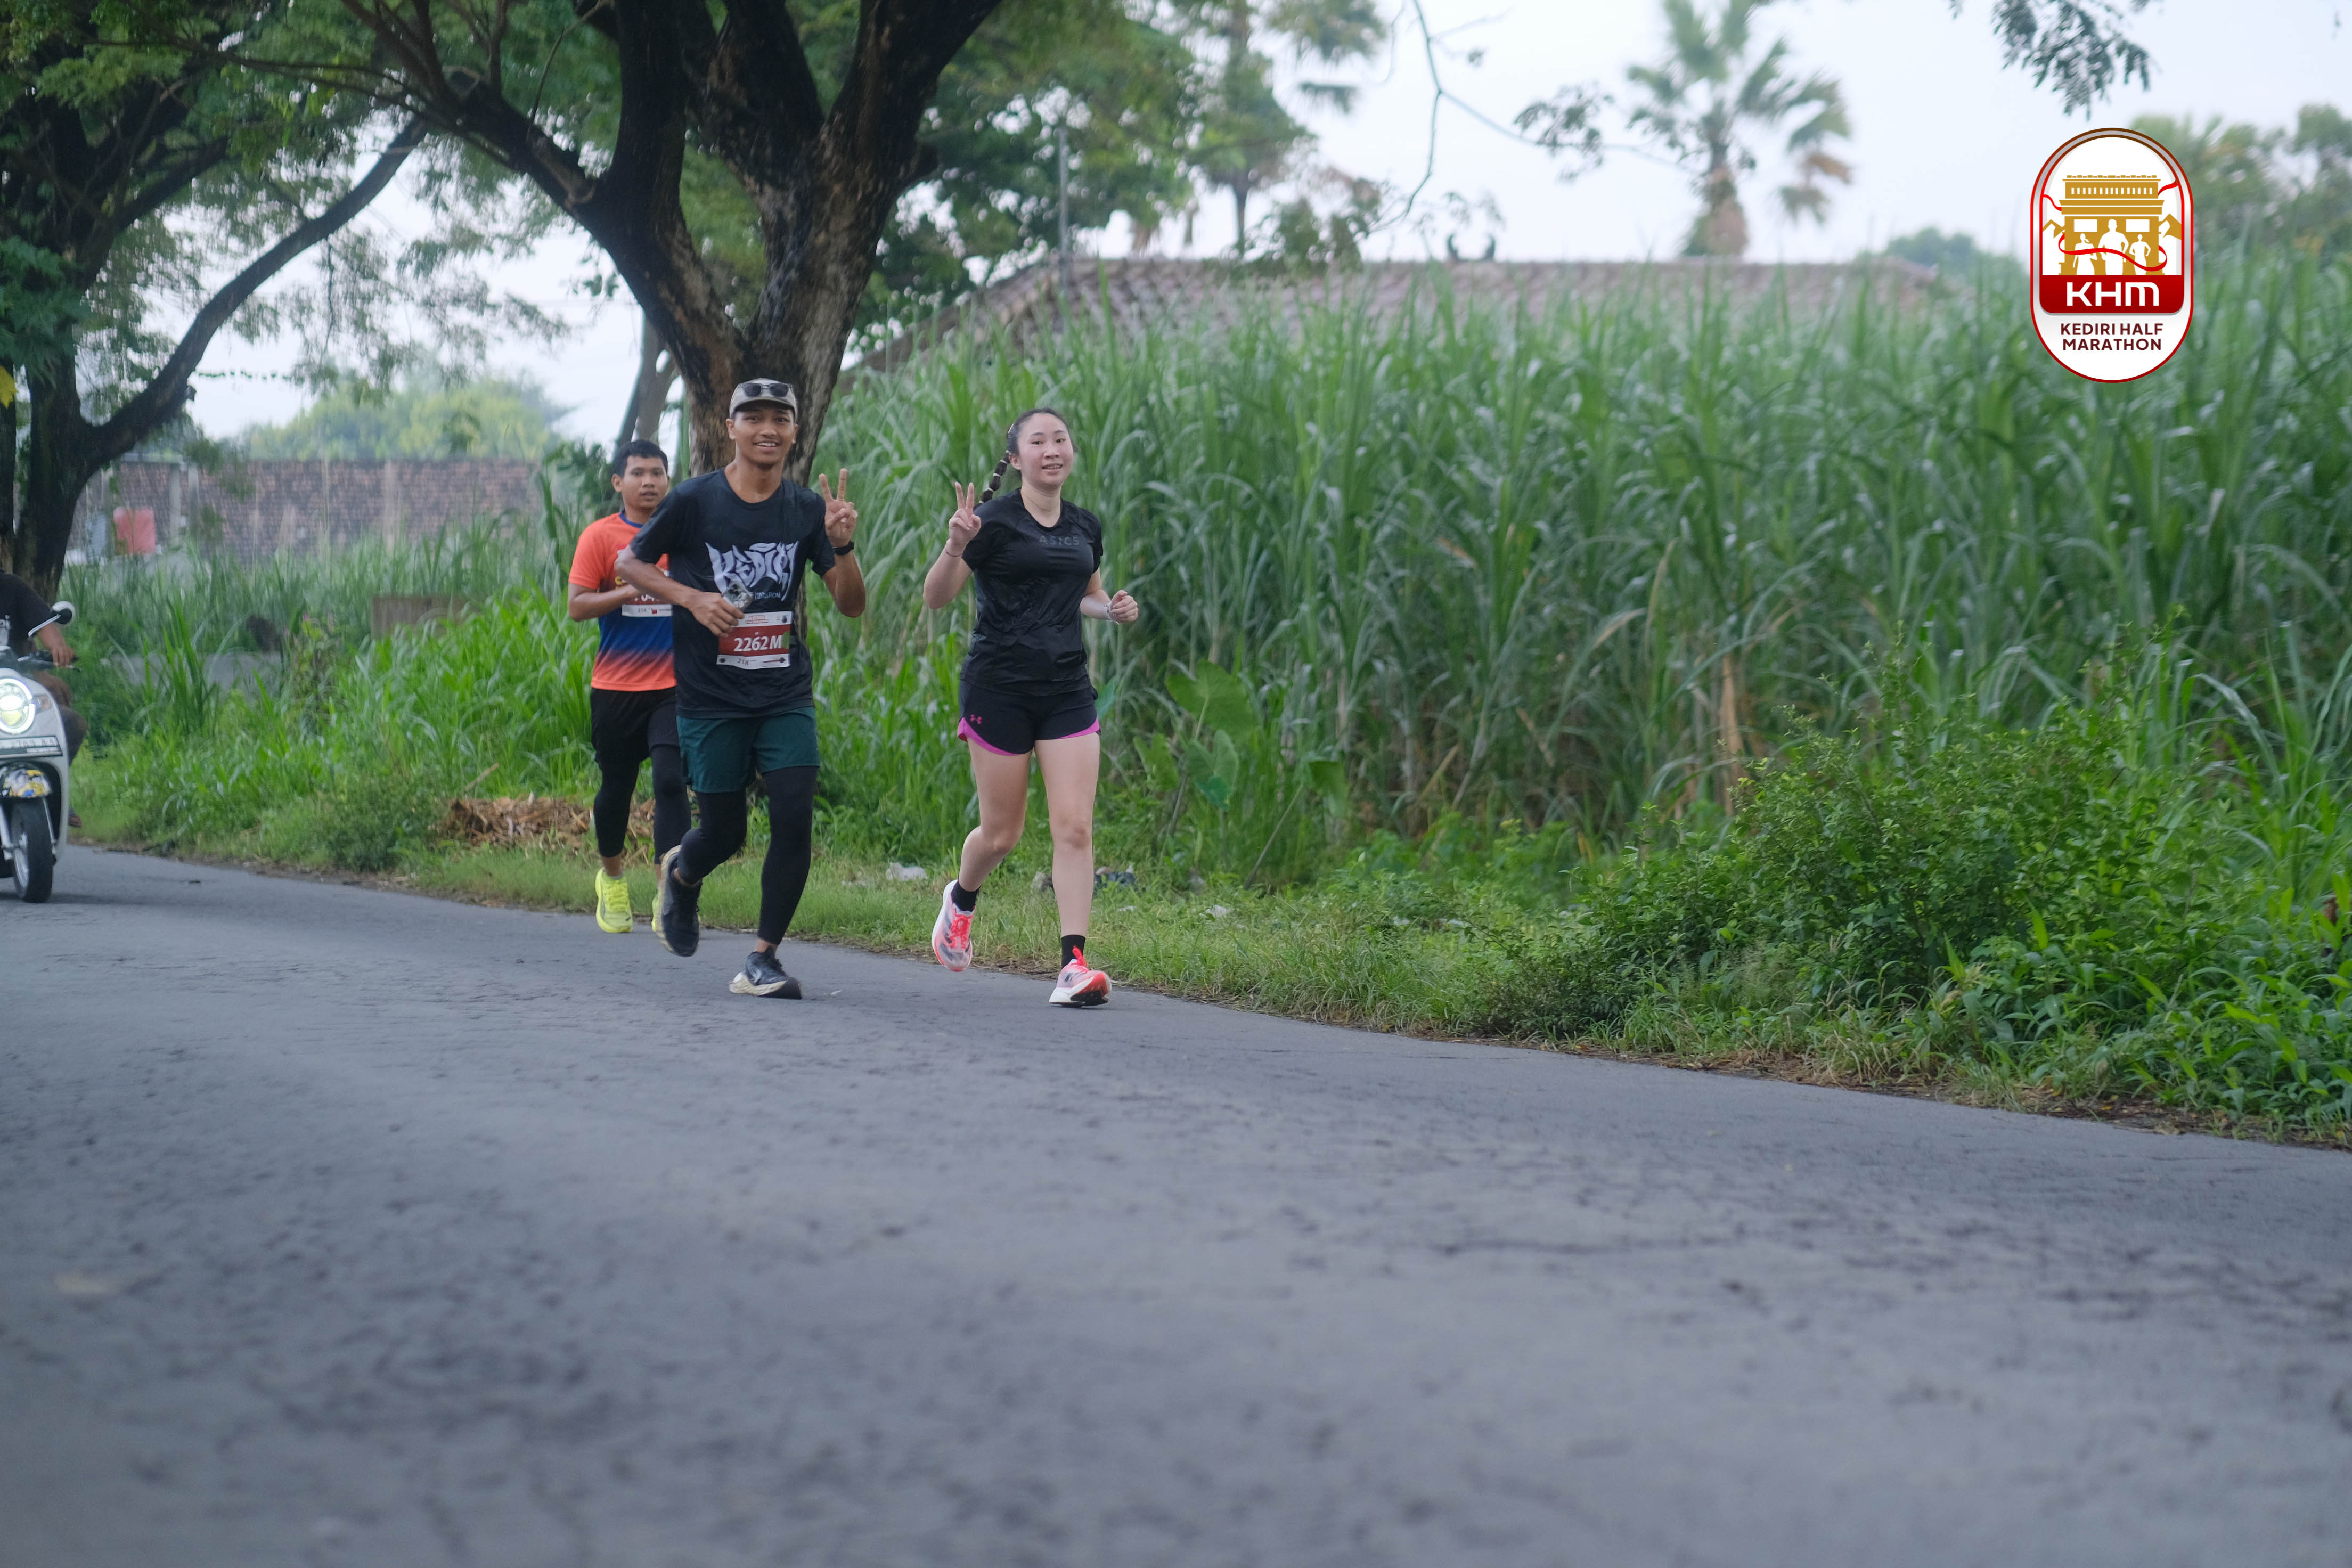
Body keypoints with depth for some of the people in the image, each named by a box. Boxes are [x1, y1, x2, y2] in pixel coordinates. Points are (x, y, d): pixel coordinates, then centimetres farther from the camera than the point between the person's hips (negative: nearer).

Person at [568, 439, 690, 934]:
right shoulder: (600, 536, -1)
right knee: (616, 788, 11)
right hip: (617, 688, 0)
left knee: (671, 781, -15)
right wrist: (635, 588, -18)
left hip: (673, 685, 0)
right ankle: (612, 876, 35)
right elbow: (577, 606, -7)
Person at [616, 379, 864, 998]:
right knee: (725, 833, 3)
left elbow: (851, 606, 1)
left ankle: (762, 960, -1)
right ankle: (681, 876, 41)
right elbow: (628, 563, 4)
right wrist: (691, 597, -12)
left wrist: (843, 546, -18)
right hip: (711, 698, -2)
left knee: (795, 818, -12)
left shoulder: (807, 509, 2)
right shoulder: (695, 501, -6)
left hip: (786, 696, 2)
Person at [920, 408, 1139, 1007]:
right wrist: (955, 546, -26)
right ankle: (961, 898, 38)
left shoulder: (1086, 527, 11)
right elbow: (935, 598, -8)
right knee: (1001, 834, 5)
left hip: (1067, 692, 4)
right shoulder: (996, 521, -7)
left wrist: (1113, 608, 5)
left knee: (1075, 827, -8)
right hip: (999, 688, -4)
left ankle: (1074, 964, -10)